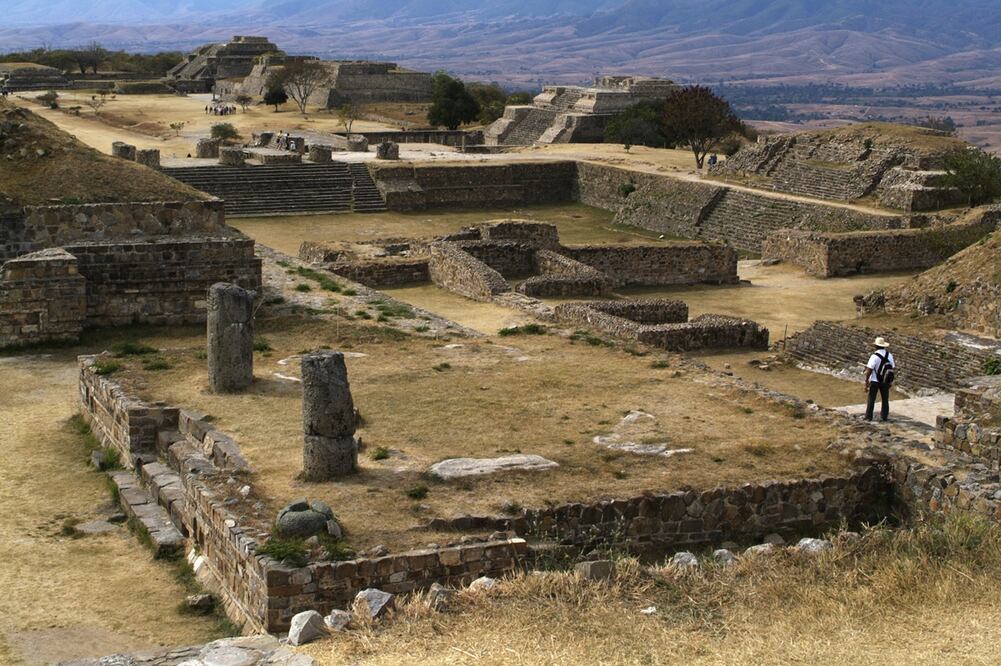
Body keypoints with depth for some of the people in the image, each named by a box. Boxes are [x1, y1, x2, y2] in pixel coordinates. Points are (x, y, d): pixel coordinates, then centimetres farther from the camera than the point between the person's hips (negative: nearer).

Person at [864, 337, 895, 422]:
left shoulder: (874, 356, -18)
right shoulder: (889, 355, -1)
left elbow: (869, 370, -20)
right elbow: (893, 368, 5)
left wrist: (866, 382, -14)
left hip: (874, 381, -4)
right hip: (885, 381, 4)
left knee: (871, 399, 5)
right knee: (885, 399, 15)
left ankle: (868, 417, 7)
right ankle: (884, 416, 16)